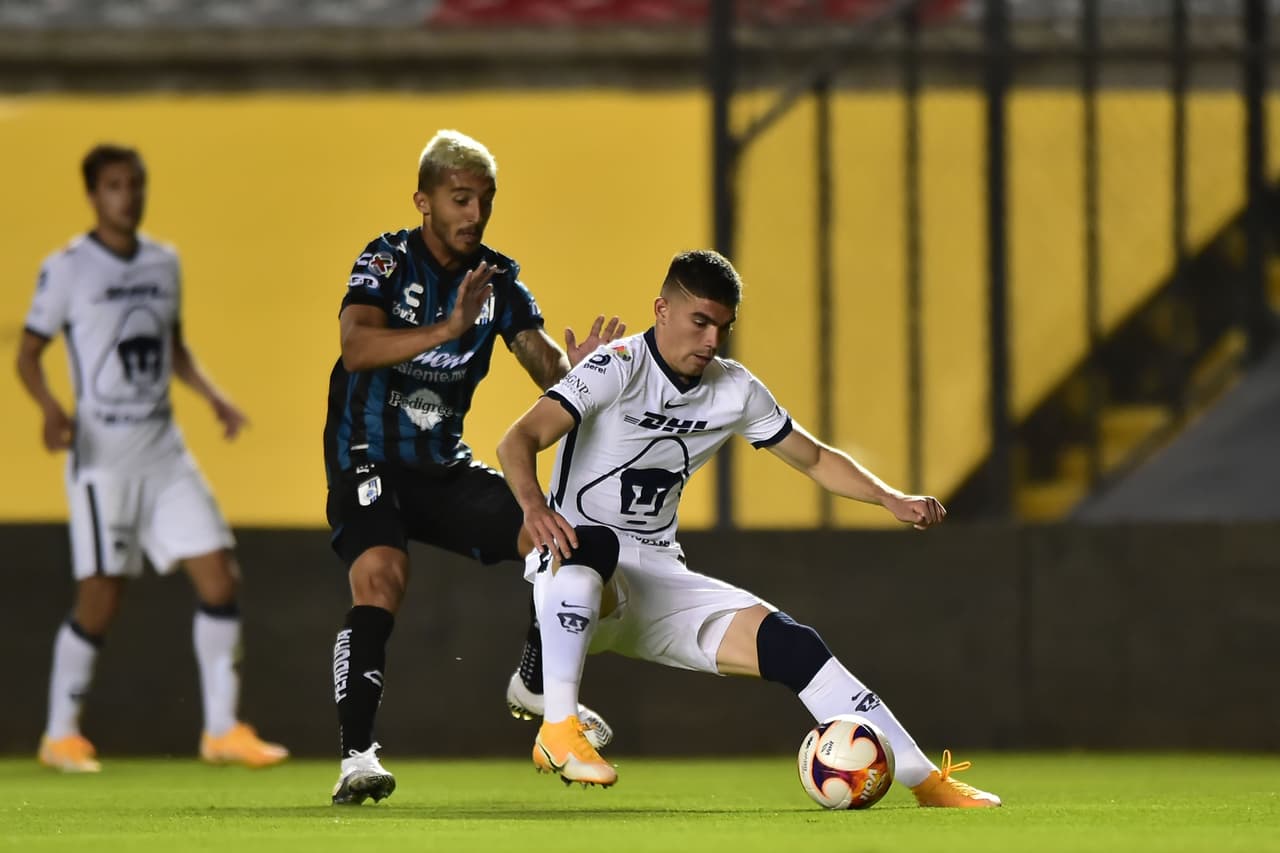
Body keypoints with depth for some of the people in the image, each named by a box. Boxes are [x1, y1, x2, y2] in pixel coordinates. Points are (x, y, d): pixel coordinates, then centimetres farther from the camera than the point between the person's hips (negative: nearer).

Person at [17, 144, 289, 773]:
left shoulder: (163, 263, 10)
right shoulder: (67, 269, -6)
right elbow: (28, 353, -3)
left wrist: (212, 396, 8)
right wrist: (51, 409, -21)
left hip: (164, 449, 5)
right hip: (103, 451, -5)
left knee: (219, 580, -3)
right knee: (101, 599, -5)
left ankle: (222, 728, 5)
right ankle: (61, 734, 11)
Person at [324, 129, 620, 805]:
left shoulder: (499, 279, 3)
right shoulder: (388, 261, -12)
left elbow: (546, 369, -3)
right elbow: (356, 347, -30)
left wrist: (573, 369, -27)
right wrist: (448, 330, -44)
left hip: (445, 468, 5)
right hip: (369, 463, -5)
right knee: (380, 578, -29)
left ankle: (535, 684, 18)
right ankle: (356, 758, -30)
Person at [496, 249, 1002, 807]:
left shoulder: (735, 390, 7)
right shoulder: (619, 368, -13)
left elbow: (814, 458, 19)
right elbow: (520, 439, -26)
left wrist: (891, 500, 1)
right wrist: (533, 506, -47)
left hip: (658, 582, 5)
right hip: (572, 572, -5)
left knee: (788, 644, -13)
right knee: (594, 544, -42)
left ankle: (927, 782, -9)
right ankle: (558, 730, -37)